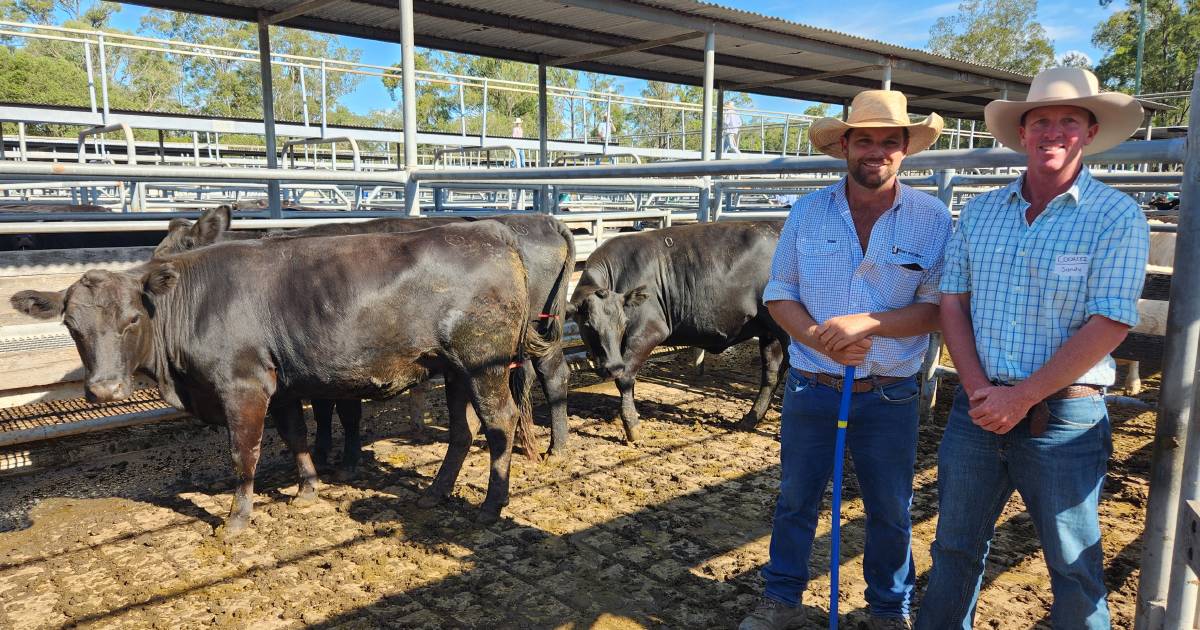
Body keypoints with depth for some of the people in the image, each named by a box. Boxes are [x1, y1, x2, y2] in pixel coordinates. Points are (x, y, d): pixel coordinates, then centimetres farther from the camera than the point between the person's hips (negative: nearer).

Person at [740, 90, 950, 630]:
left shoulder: (932, 218, -5)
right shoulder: (808, 212, -1)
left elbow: (937, 307, -8)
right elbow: (779, 294, 0)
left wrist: (866, 323, -23)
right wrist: (818, 338, -18)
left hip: (889, 397, -1)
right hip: (809, 388, 1)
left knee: (891, 510, 15)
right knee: (795, 499, 15)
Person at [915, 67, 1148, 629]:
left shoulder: (1117, 217, -6)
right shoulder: (980, 212, 6)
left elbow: (1109, 325, -13)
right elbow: (953, 303, 4)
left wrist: (1021, 397, -15)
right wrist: (977, 388, -8)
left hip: (1064, 419, -3)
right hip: (976, 408, 4)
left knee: (1074, 565, 12)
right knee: (955, 548, 17)